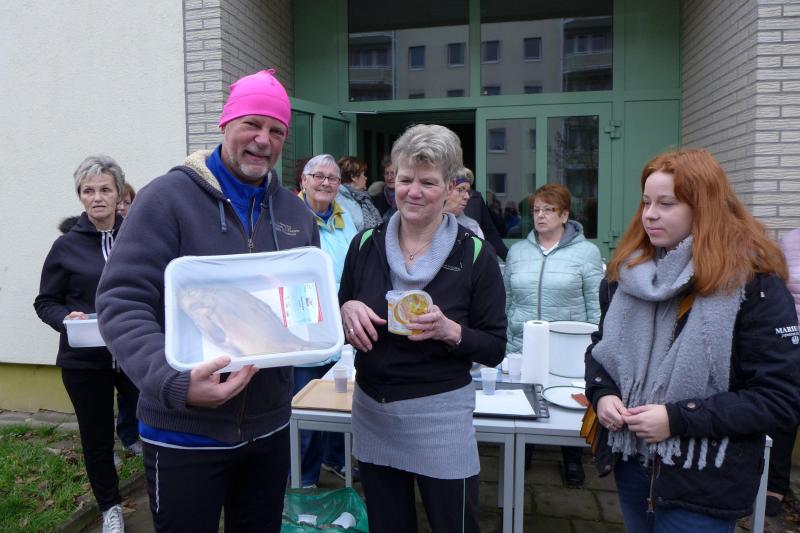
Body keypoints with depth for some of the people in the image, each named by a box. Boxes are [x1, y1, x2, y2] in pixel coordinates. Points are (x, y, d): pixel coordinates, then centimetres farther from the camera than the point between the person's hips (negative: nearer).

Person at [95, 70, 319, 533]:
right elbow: (122, 303, -15)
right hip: (186, 433, -4)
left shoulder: (296, 212, 6)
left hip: (269, 426, 5)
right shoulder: (169, 198, -10)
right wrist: (174, 382, -29)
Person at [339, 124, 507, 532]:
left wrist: (449, 330, -24)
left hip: (439, 413, -3)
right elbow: (341, 318, 10)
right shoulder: (365, 244, -1)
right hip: (370, 410, 3)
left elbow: (495, 349, -6)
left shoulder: (474, 254, -9)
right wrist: (347, 310, -13)